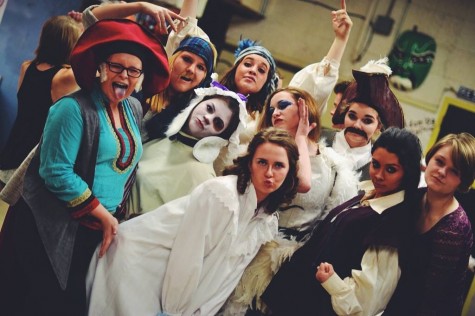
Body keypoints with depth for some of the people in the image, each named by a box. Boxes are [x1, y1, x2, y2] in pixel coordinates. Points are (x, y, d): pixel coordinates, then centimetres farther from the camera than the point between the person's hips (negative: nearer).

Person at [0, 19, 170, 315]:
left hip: (95, 231, 7)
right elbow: (56, 172, -20)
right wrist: (103, 213, -16)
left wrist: (112, 217, 9)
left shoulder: (134, 109, 7)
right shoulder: (74, 108, -15)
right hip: (50, 228, -7)